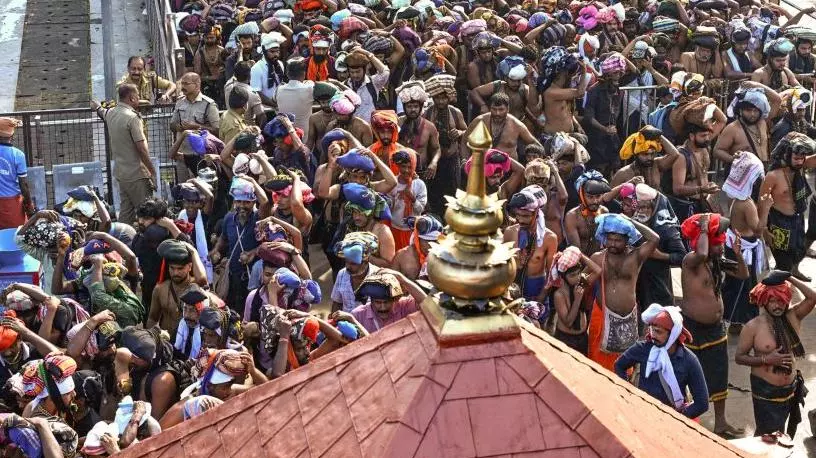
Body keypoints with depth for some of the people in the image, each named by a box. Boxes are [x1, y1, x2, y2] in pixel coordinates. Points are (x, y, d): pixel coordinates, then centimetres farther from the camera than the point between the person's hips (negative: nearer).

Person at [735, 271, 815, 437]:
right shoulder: (753, 327, -13)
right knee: (767, 433, 0)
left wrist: (789, 278, -18)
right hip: (765, 390, -4)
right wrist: (766, 359, -21)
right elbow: (739, 357, -9)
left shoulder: (792, 317, -3)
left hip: (791, 387, 4)